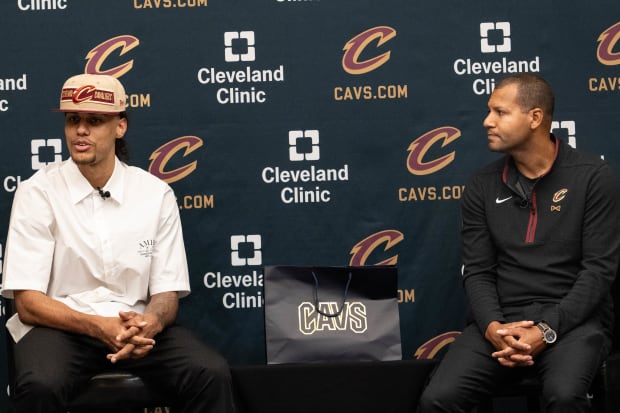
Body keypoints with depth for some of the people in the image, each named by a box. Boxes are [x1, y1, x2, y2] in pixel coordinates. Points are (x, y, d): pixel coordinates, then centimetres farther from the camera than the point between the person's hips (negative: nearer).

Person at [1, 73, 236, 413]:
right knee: (39, 385, -35)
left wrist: (150, 321, -21)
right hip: (60, 326, -2)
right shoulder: (37, 193, -4)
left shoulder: (156, 194, 3)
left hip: (135, 325, 2)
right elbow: (28, 303, -8)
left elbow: (167, 292, 4)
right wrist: (99, 327, -24)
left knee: (211, 374, -25)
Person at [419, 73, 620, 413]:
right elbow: (477, 271, 5)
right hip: (502, 319, 3)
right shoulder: (481, 186, 8)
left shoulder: (592, 177, -2)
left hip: (572, 320, -2)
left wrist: (546, 330, -18)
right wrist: (493, 327, -16)